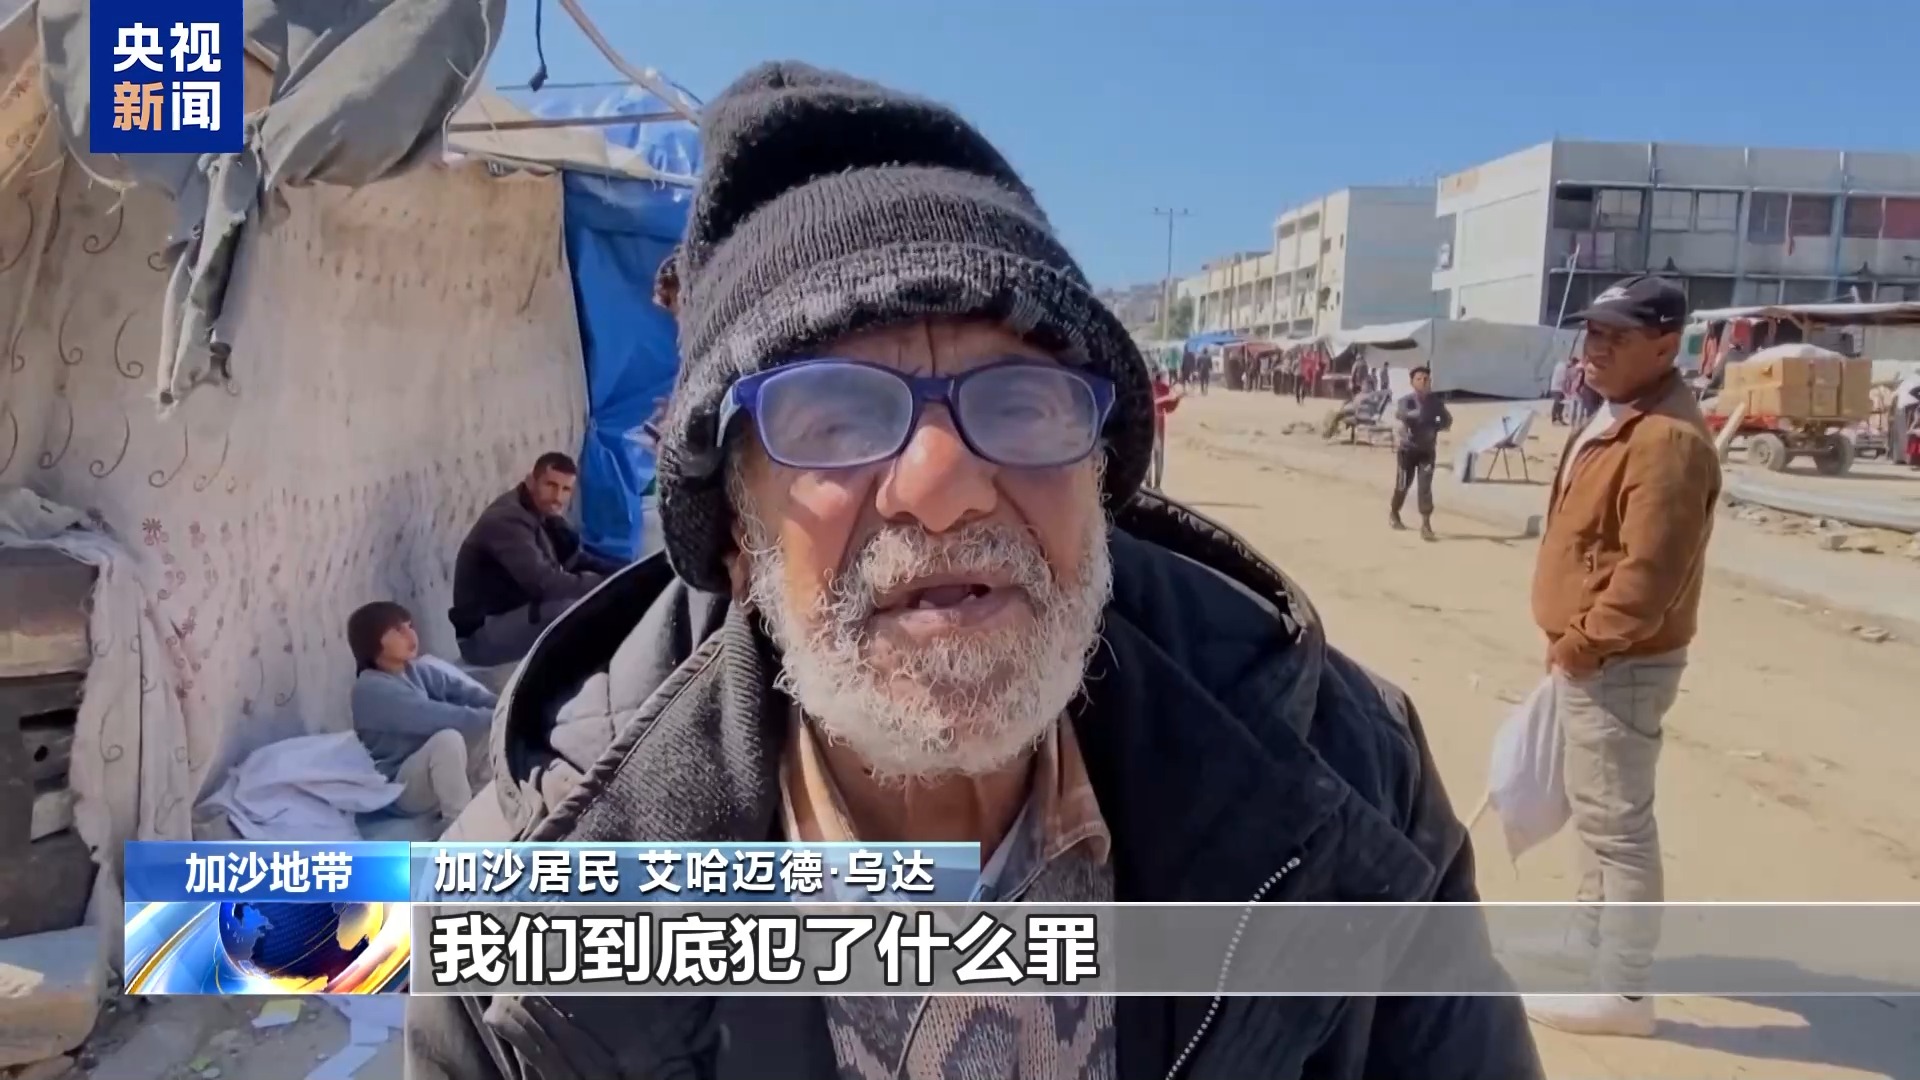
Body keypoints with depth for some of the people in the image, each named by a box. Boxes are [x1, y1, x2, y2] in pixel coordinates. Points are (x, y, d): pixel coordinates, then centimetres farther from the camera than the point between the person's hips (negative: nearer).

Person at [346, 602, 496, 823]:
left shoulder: (418, 670, 3)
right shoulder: (372, 689, -19)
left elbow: (464, 690, -11)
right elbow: (437, 717, -29)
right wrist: (495, 717, -29)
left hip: (442, 772, 8)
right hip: (403, 787, -7)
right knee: (448, 738, -35)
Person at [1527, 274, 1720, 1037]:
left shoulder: (1668, 438, -23)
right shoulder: (1615, 416, 12)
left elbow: (1652, 572, -28)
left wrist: (1584, 642, -18)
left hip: (1619, 663, -11)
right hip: (1590, 656, 11)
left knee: (1617, 822, -2)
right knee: (1597, 811, 23)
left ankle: (1622, 992, 10)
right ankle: (1595, 937, 41)